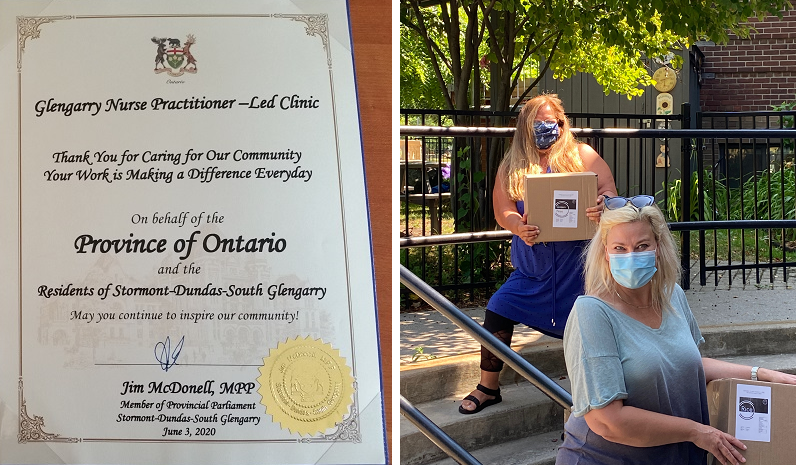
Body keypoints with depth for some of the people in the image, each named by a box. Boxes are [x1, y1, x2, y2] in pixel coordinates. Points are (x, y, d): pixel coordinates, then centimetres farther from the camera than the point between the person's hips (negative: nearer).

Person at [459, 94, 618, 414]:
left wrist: (602, 208, -28)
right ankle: (488, 388, 12)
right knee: (498, 314, -4)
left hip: (577, 259, -2)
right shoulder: (511, 166, 9)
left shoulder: (582, 156, 5)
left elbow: (609, 191, -3)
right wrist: (519, 227, -24)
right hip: (534, 264, 2)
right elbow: (502, 211, 0)